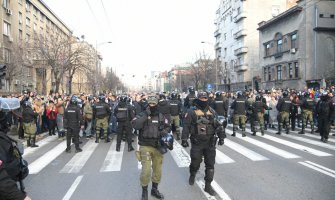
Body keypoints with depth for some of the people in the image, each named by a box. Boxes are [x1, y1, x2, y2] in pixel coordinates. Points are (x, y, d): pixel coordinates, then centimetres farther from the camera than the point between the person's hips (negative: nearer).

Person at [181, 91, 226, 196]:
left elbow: (218, 125, 9)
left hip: (210, 143, 3)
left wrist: (221, 137, 4)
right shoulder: (191, 112, -7)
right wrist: (184, 139, -12)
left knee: (210, 164, 5)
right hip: (197, 143, -3)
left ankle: (208, 185, 17)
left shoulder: (212, 111, 5)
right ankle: (192, 175, 42)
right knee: (195, 162, 11)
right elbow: (186, 126, -8)